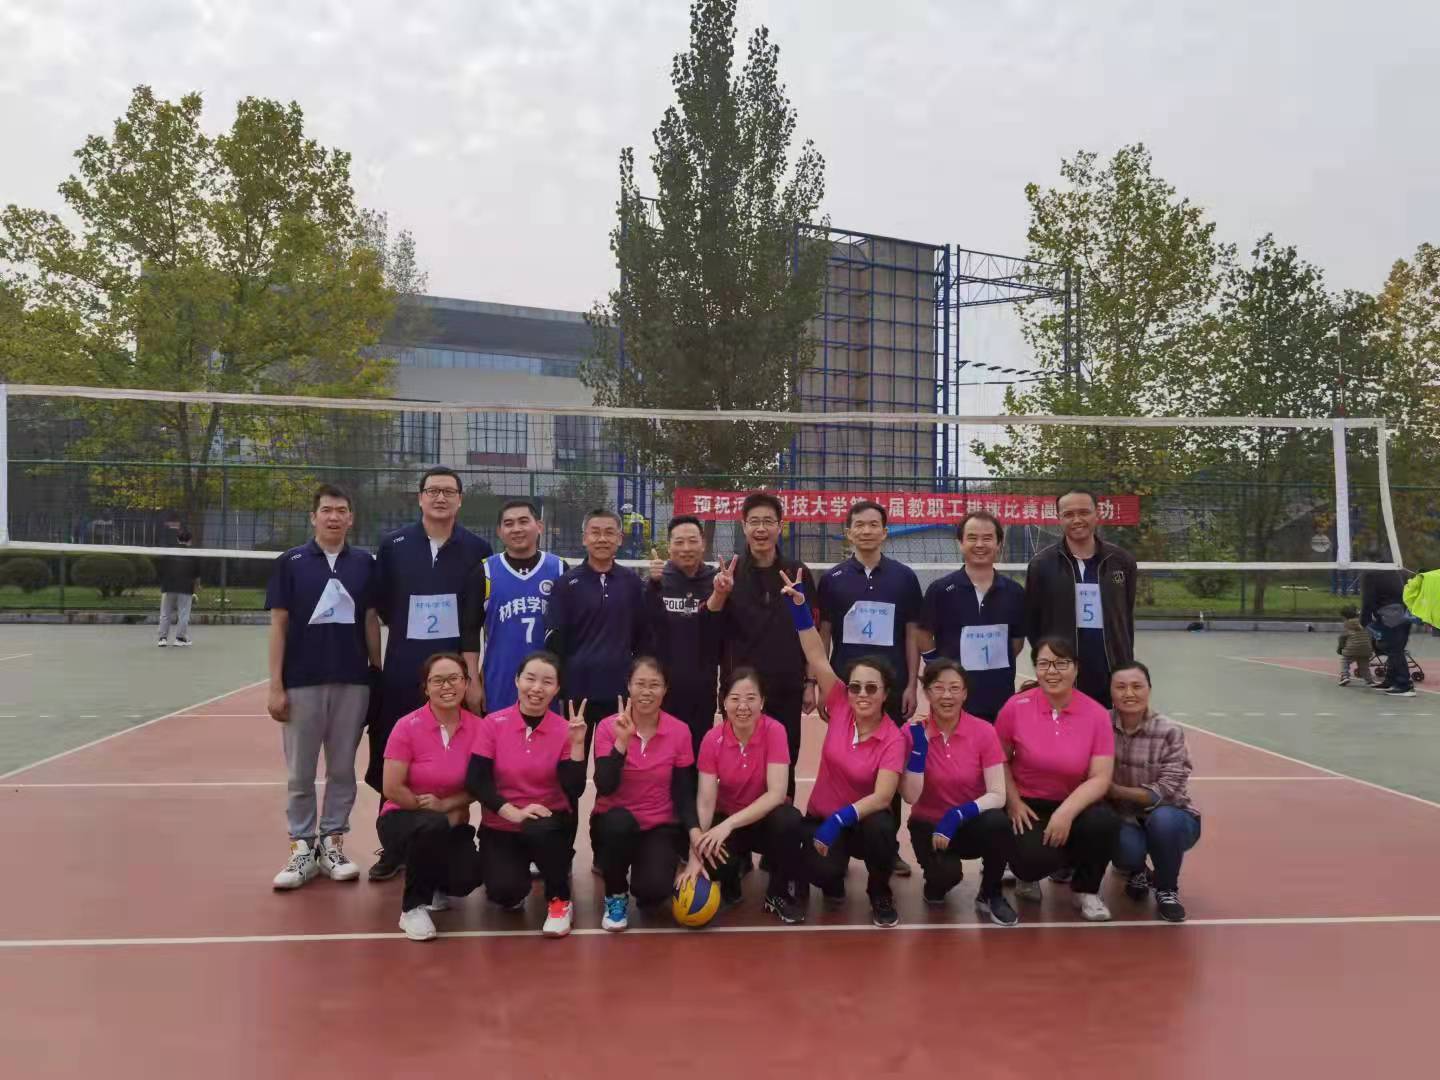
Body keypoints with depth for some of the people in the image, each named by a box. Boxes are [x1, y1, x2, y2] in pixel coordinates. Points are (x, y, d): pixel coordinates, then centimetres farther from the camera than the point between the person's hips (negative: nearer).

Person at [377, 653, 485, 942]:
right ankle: (413, 906, -14)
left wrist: (445, 804, -16)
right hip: (402, 818, -3)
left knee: (468, 878, -24)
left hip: (451, 823, 3)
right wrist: (432, 810, -14)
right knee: (433, 826, -38)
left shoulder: (478, 727, -7)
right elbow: (392, 790, -16)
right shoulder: (408, 726, -16)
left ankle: (436, 885, 16)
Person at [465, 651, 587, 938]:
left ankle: (559, 899, -7)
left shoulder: (563, 730, -8)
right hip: (500, 827, 0)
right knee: (505, 891, -25)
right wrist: (513, 812, -23)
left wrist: (577, 743, -24)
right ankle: (514, 888, 16)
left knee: (539, 830, -36)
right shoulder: (493, 724, -8)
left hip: (549, 823, 0)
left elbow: (574, 790, -15)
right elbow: (475, 781, -12)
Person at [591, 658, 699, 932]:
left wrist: (695, 832, -20)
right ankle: (615, 896, -6)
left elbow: (684, 793, -4)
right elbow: (605, 787, -20)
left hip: (661, 827, 0)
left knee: (653, 891, -25)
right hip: (615, 824, 0)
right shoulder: (608, 727, -10)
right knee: (619, 821, -36)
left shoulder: (680, 732, -6)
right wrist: (622, 741, -30)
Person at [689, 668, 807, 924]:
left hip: (766, 818, -1)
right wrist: (696, 855, -31)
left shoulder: (774, 731, -20)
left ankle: (781, 894, -8)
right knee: (714, 860, -31)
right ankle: (730, 883, 9)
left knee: (789, 820, -35)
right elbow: (705, 801, -19)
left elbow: (777, 793, -27)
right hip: (726, 820, 1)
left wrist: (729, 824, -37)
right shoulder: (712, 739, -15)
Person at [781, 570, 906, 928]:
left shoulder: (893, 738, -16)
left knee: (882, 827, -35)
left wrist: (841, 819, -39)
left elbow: (883, 796, -26)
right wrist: (799, 606, -26)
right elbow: (817, 657, -16)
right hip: (821, 816, 1)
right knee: (822, 871, -28)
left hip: (864, 820, -1)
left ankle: (880, 894, -3)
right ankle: (834, 878, 14)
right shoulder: (839, 708, -10)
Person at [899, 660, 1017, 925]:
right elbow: (911, 796, -18)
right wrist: (919, 746, -25)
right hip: (929, 825, -1)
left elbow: (997, 795, -15)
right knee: (946, 873, -32)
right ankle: (937, 882, 10)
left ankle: (990, 895, -4)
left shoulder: (984, 732, -12)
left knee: (998, 822, -33)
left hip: (971, 824, 1)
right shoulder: (912, 733, -11)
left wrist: (957, 815, -30)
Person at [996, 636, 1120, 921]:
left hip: (1075, 805, 1)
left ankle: (1086, 889, 1)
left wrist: (1066, 813, -27)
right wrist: (1013, 802, -12)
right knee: (1033, 859, -29)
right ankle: (1028, 874, 15)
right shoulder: (1016, 707, -10)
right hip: (1028, 807, -1)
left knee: (1104, 822, -32)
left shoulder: (1097, 714, -9)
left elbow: (1100, 778, -13)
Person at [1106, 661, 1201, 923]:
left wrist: (1116, 790, -26)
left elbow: (1166, 792, -19)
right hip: (1123, 819, 1)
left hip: (1170, 819, -1)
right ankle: (1136, 872, 9)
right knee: (1128, 847, -33)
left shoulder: (1170, 732, -14)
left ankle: (1167, 889, -5)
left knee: (1162, 818, -35)